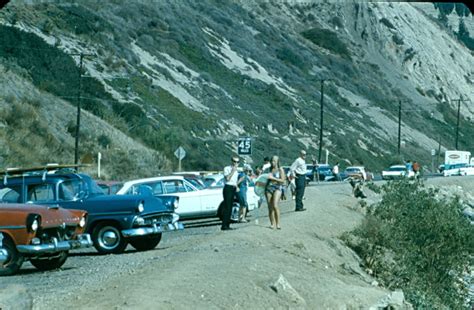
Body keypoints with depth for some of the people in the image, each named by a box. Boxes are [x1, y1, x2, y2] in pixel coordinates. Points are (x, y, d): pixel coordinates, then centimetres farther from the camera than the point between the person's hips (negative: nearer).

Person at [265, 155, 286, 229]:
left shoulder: (280, 169, 2)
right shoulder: (269, 169, 15)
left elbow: (282, 180, -7)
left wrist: (273, 178, -12)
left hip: (277, 188, -5)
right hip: (269, 187, 5)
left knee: (275, 205, -21)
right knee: (270, 207, 1)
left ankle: (278, 223, -16)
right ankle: (272, 224, 9)